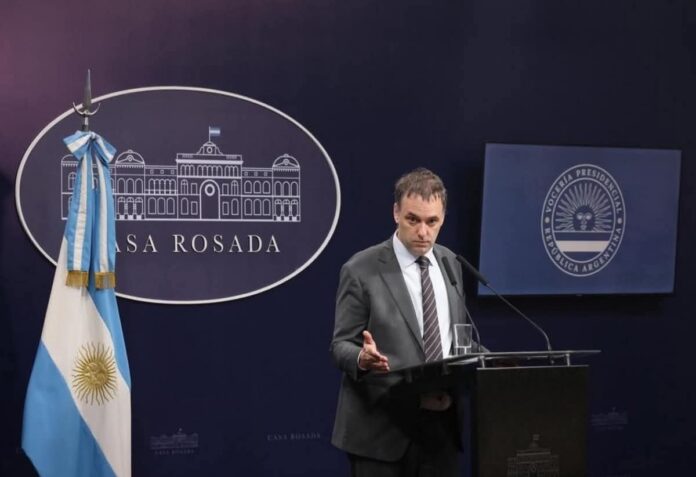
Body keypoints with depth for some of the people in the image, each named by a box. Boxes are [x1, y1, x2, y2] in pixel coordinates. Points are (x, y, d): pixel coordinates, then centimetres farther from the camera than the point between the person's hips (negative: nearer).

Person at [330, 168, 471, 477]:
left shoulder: (450, 263, 10)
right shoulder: (361, 270, -8)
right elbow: (341, 345, -7)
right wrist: (362, 358, -29)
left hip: (442, 425, 5)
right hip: (381, 429, -5)